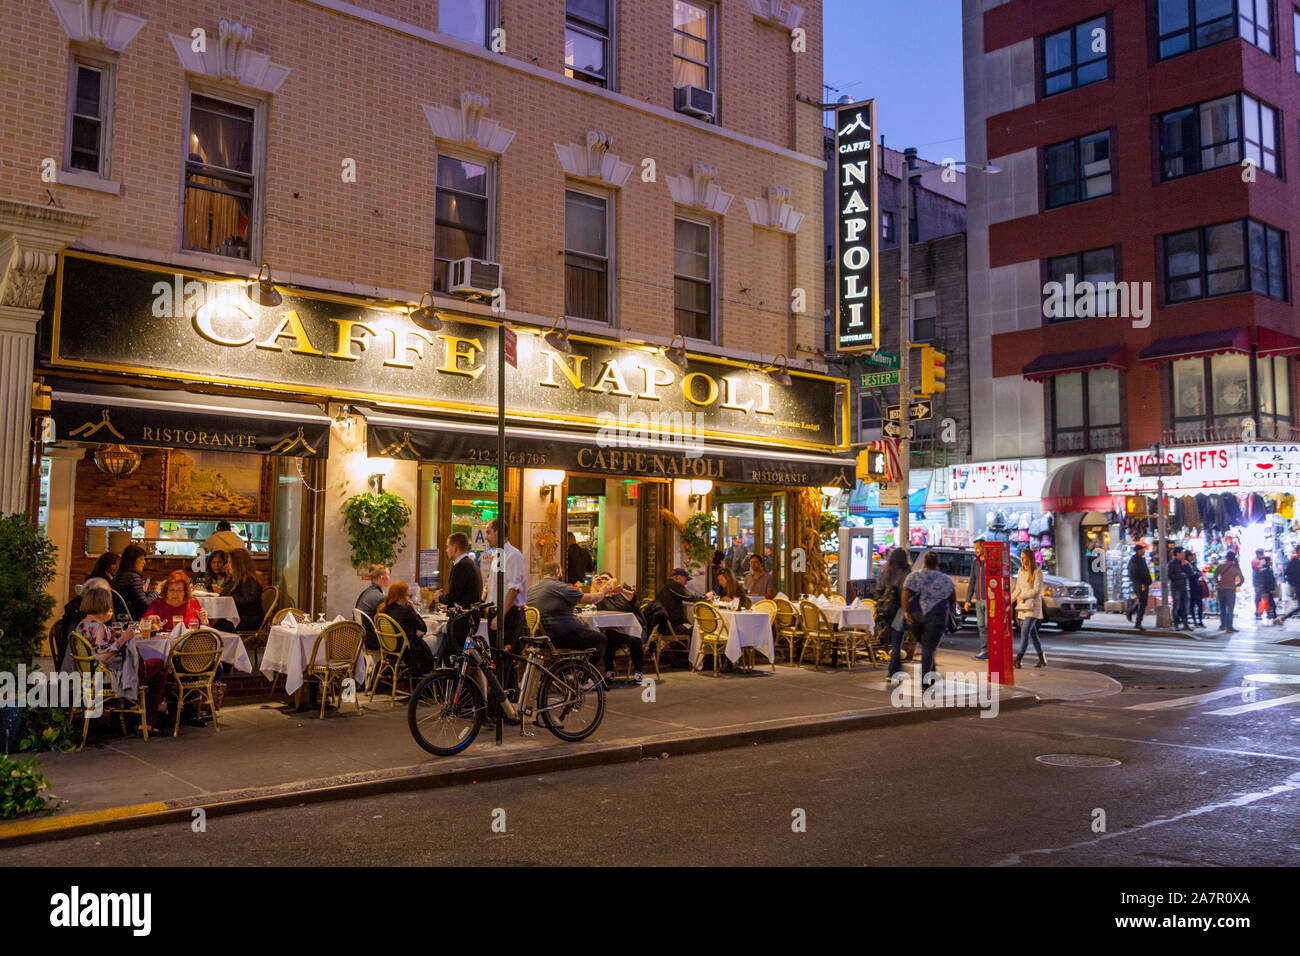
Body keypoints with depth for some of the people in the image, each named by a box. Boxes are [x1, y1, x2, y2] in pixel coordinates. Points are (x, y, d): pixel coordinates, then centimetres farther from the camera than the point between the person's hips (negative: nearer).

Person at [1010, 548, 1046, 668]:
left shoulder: (1037, 572, -7)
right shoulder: (1021, 572, 13)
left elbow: (1037, 590, -14)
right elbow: (1017, 589, 18)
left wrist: (1022, 596, -12)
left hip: (1033, 606, -7)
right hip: (1022, 606, 7)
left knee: (1025, 631, -17)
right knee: (1032, 634, 11)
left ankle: (1019, 658, -24)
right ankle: (1042, 659, 21)